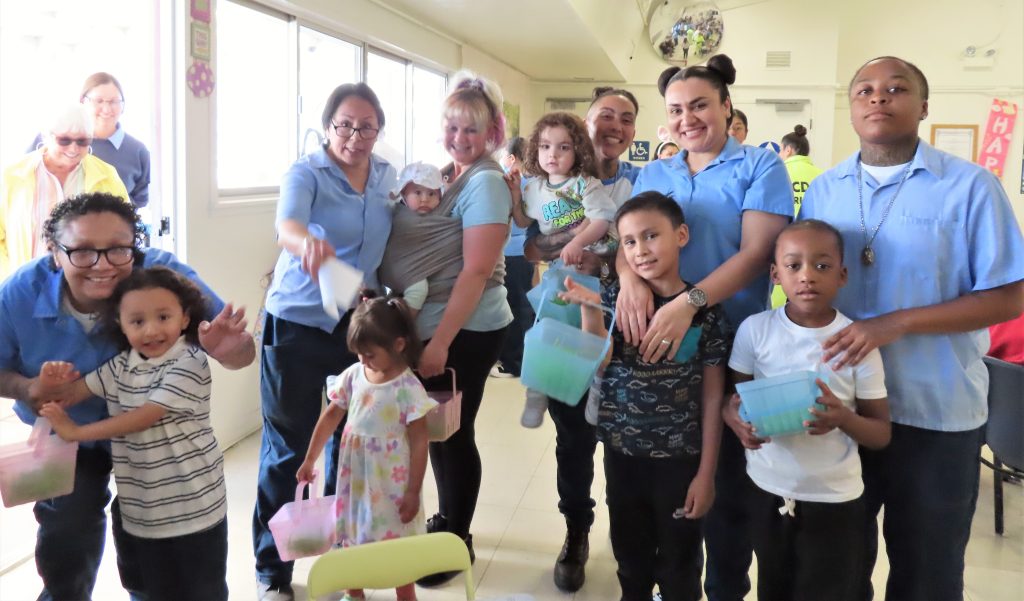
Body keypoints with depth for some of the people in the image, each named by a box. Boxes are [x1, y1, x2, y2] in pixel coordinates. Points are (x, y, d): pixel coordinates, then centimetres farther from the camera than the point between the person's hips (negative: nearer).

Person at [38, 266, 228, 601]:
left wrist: (75, 432, -15)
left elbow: (145, 417, -20)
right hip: (140, 507, 6)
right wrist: (50, 384, -14)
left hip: (192, 506, -6)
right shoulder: (120, 366, 4)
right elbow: (69, 394, 10)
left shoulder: (190, 363, -16)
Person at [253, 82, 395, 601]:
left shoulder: (387, 176, 4)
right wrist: (307, 242, -56)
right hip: (297, 324, -5)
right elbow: (286, 227, -34)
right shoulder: (305, 174, -13)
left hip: (358, 322, 5)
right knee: (288, 447, 2)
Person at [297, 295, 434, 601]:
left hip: (391, 483, -5)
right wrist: (309, 460, 10)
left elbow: (419, 441, -15)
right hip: (354, 476, 5)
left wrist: (413, 491, -13)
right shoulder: (353, 375, -5)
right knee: (352, 538, 20)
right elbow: (331, 416, 7)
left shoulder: (408, 388, -19)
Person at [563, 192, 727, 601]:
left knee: (678, 567, 14)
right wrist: (590, 308, -34)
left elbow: (712, 397, -6)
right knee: (630, 560, 20)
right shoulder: (613, 297, -3)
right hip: (622, 453, 2)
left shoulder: (705, 309, -9)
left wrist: (706, 473, -6)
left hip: (680, 458, -2)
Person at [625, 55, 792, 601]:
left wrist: (688, 302, -27)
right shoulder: (652, 175, 12)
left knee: (726, 477, 7)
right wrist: (629, 278, -21)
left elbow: (756, 251, -13)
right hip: (656, 343, 4)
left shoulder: (760, 166, -2)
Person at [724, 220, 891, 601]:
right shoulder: (755, 330, -8)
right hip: (766, 491, 2)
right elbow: (730, 396, 2)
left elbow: (882, 434, -5)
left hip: (834, 500, -2)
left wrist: (844, 418, -26)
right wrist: (735, 418, -22)